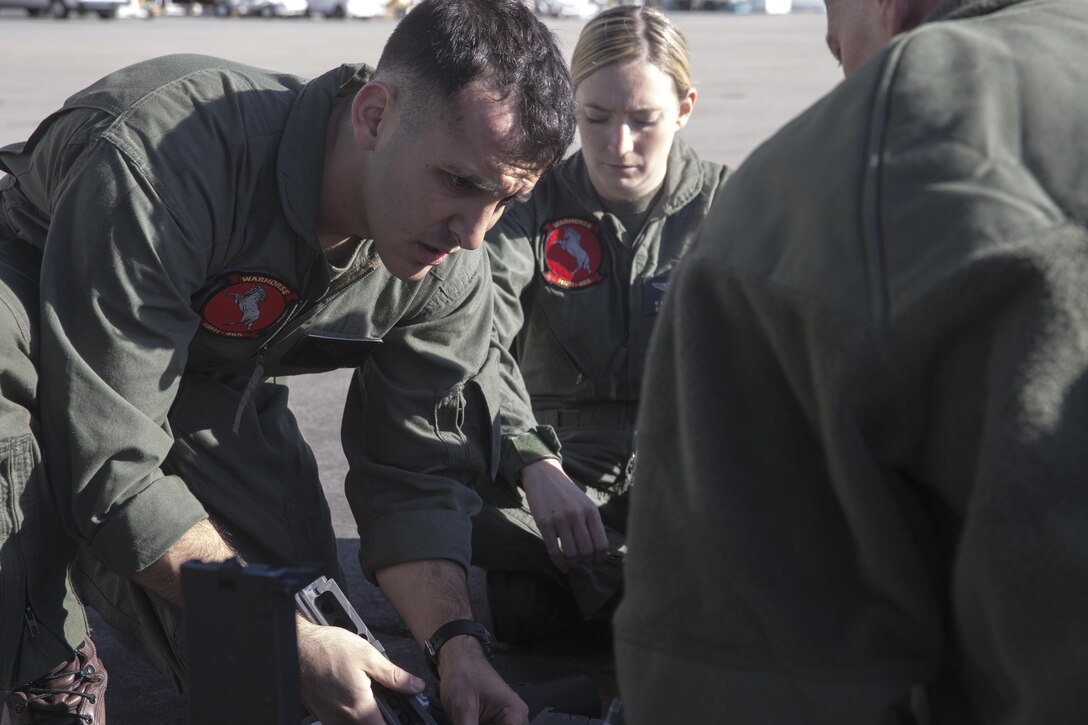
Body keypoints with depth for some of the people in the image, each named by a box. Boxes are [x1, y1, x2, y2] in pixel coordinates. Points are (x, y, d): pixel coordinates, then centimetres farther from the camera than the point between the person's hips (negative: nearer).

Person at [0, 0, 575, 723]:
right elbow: (107, 472, -38)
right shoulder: (162, 165, -41)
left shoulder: (449, 269, -19)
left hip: (211, 385, 6)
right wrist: (289, 636, -37)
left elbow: (417, 471, -9)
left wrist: (456, 643, -26)